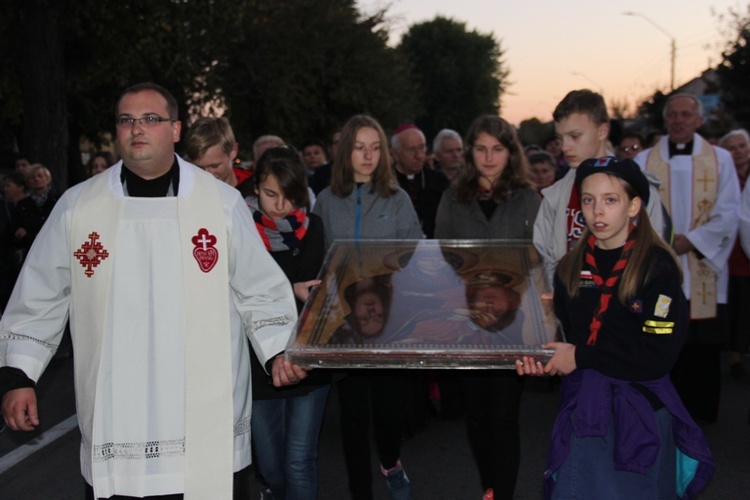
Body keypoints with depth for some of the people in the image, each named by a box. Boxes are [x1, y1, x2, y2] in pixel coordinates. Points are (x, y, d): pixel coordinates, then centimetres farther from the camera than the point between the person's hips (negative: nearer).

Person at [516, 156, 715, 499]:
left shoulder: (657, 266, -12)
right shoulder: (570, 268, 5)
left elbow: (658, 356, -17)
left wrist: (582, 357, -15)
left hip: (639, 410, -4)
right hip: (582, 406, 4)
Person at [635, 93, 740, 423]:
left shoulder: (720, 159, 6)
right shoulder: (644, 161, 7)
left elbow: (728, 213, 0)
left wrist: (691, 240, -11)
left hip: (703, 269, 0)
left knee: (702, 340, 3)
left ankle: (698, 408, 17)